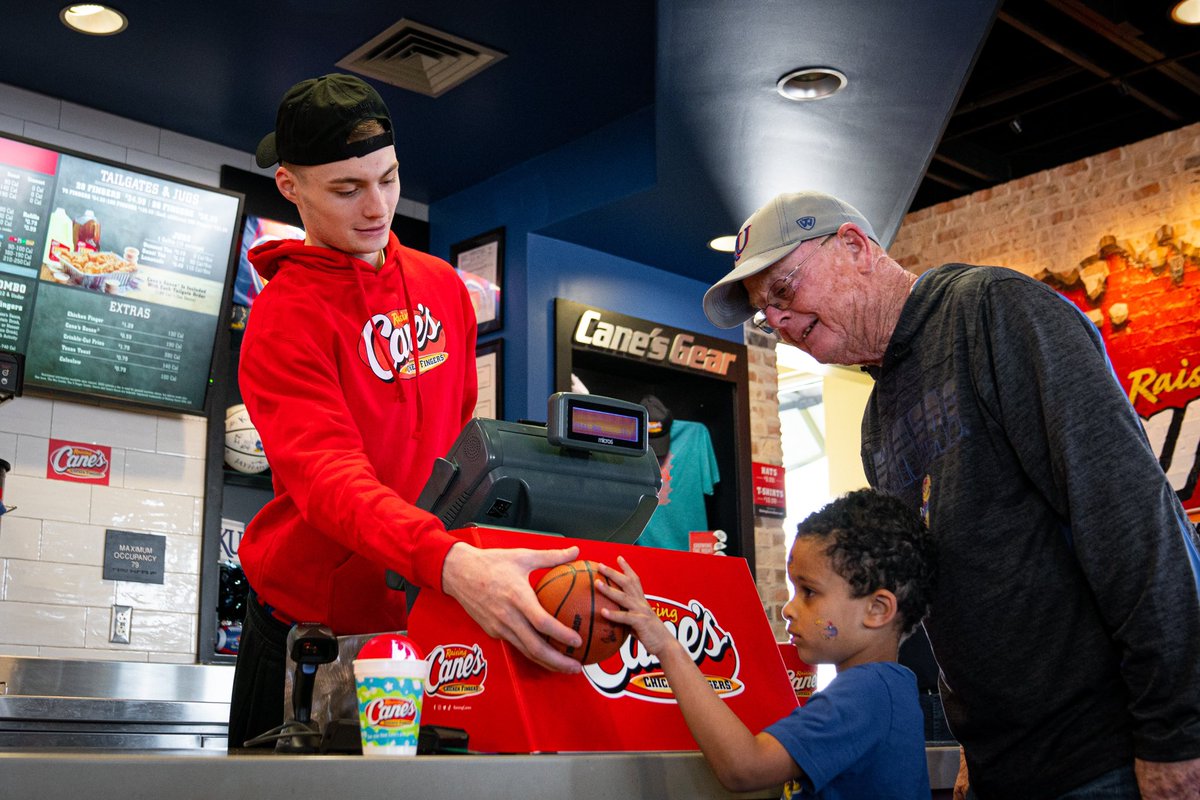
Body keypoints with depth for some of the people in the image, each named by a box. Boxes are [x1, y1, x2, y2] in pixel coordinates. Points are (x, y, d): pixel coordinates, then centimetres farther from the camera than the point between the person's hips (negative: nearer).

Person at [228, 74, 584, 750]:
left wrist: (478, 563, 0)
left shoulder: (442, 285, 4)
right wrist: (449, 561, -46)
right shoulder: (283, 319, -15)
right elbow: (328, 474, -29)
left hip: (424, 615, 5)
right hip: (312, 624, -4)